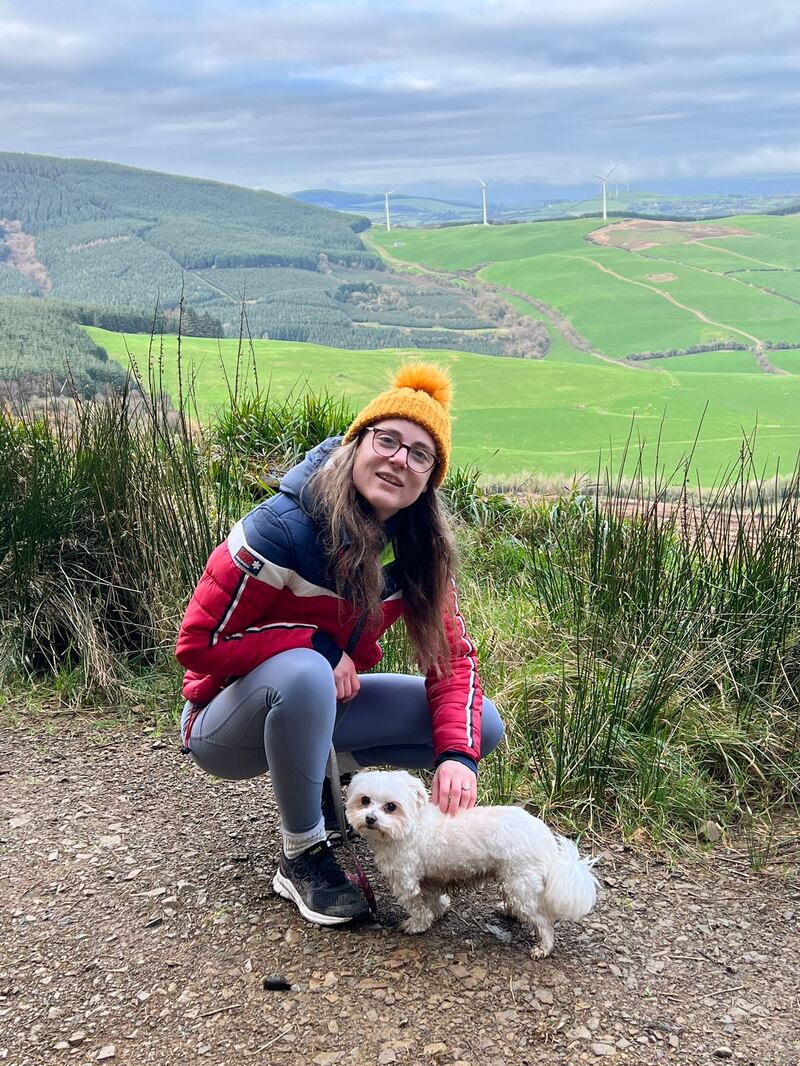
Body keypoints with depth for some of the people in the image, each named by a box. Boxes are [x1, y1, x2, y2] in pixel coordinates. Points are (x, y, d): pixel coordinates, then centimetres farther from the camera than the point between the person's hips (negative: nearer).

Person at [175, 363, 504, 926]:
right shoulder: (284, 528, -27)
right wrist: (322, 647, -26)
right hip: (227, 722, -5)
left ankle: (326, 766, 12)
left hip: (326, 705, 6)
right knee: (302, 673, -40)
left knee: (482, 726, -5)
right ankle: (302, 858, -17)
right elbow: (199, 643, -22)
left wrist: (457, 754, -24)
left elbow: (452, 655, -8)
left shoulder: (419, 547, -9)